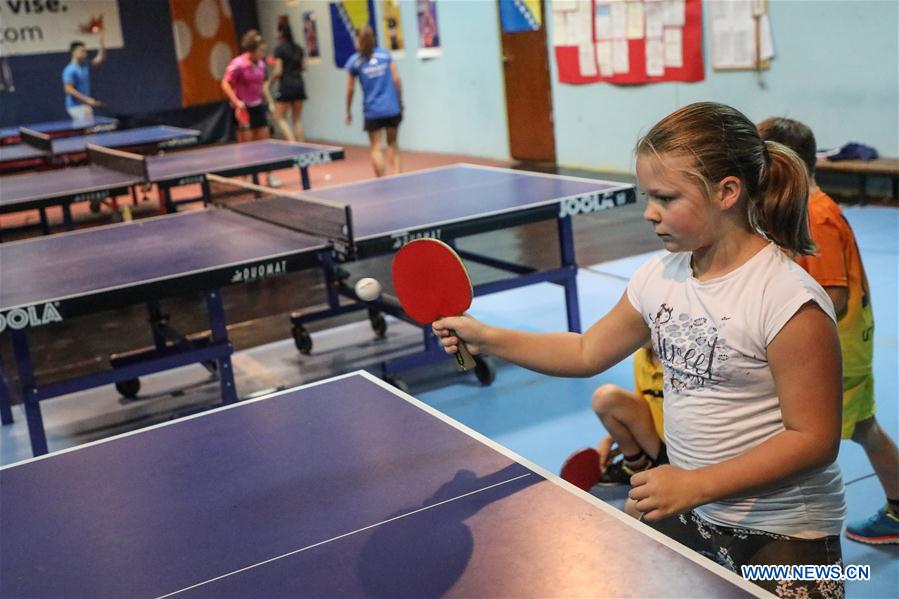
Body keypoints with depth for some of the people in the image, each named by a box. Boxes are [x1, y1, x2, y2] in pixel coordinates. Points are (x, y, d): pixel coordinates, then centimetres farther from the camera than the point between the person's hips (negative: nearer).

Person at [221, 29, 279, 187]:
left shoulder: (260, 64, 5)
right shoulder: (238, 64, -15)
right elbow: (225, 84, -14)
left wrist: (269, 102, 15)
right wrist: (236, 101, -24)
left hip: (258, 106, 6)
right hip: (243, 109, -6)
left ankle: (270, 176, 13)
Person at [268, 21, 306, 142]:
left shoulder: (279, 48, -9)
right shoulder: (298, 48, 8)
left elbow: (278, 72, -12)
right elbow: (303, 67, 12)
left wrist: (269, 82, 2)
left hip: (286, 86, -6)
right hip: (299, 85, 6)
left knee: (280, 118, 3)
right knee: (297, 119, 10)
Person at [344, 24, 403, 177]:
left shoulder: (355, 61, -1)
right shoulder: (385, 54, 3)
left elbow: (350, 89, 2)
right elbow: (396, 79, 0)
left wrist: (348, 112, 12)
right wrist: (400, 101, 11)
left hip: (372, 111, -2)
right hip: (392, 108, 2)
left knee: (376, 148, 5)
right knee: (392, 143, 15)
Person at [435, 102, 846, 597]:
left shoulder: (790, 301, -22)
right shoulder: (659, 277, -2)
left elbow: (814, 439, -20)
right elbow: (587, 353, 9)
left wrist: (696, 485, -27)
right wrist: (486, 338, -1)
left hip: (781, 538, -6)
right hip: (685, 516, 6)